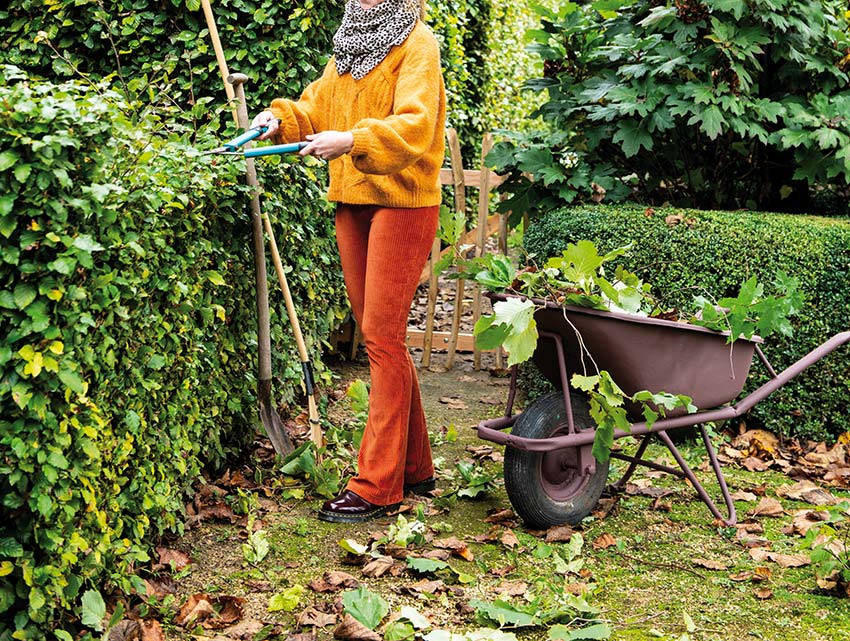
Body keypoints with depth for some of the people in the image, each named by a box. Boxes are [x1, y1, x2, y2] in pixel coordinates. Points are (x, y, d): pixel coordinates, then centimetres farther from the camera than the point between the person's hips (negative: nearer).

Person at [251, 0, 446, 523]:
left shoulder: (417, 45, -8)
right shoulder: (350, 47, 17)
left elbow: (413, 128, -22)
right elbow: (317, 107, 19)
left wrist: (352, 140, -35)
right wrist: (281, 117, -1)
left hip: (401, 206, -8)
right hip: (352, 204, 8)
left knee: (382, 337, -8)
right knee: (378, 334, 10)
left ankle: (378, 486, -3)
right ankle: (415, 467, 22)